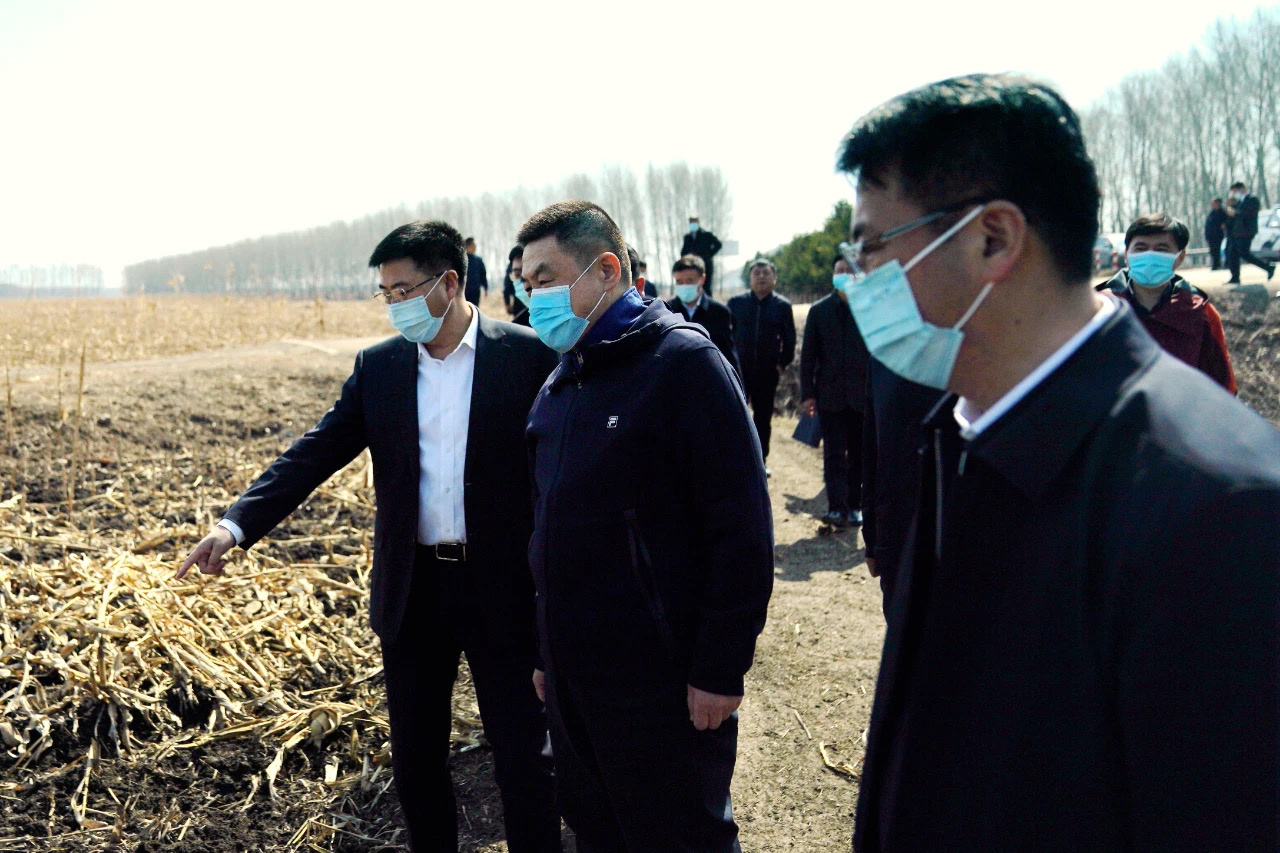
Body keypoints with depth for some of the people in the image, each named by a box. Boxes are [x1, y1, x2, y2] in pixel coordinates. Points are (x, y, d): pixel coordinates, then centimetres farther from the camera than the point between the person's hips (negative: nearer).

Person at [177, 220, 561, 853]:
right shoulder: (379, 367, 4)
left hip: (503, 588, -4)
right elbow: (314, 454, -2)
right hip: (412, 588, 4)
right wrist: (237, 524, -15)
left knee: (524, 758, 6)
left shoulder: (528, 356, -7)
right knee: (415, 756, 17)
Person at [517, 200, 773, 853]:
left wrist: (721, 673, -18)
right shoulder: (559, 386, 10)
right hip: (572, 677, 8)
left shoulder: (682, 363, -14)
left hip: (662, 685, -7)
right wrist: (545, 653, 15)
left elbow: (741, 527, -17)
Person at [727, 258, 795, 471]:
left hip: (768, 372, 1)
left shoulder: (782, 306, 2)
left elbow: (789, 340, 7)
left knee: (763, 419, 9)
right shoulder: (736, 303, 2)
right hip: (739, 369, -1)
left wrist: (782, 363, 0)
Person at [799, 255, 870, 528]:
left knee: (858, 455, 8)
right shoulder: (819, 310, 4)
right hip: (829, 394, 0)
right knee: (834, 454, -4)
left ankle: (853, 506, 18)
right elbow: (808, 355, 4)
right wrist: (807, 393, -2)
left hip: (864, 394, 0)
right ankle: (837, 508, -5)